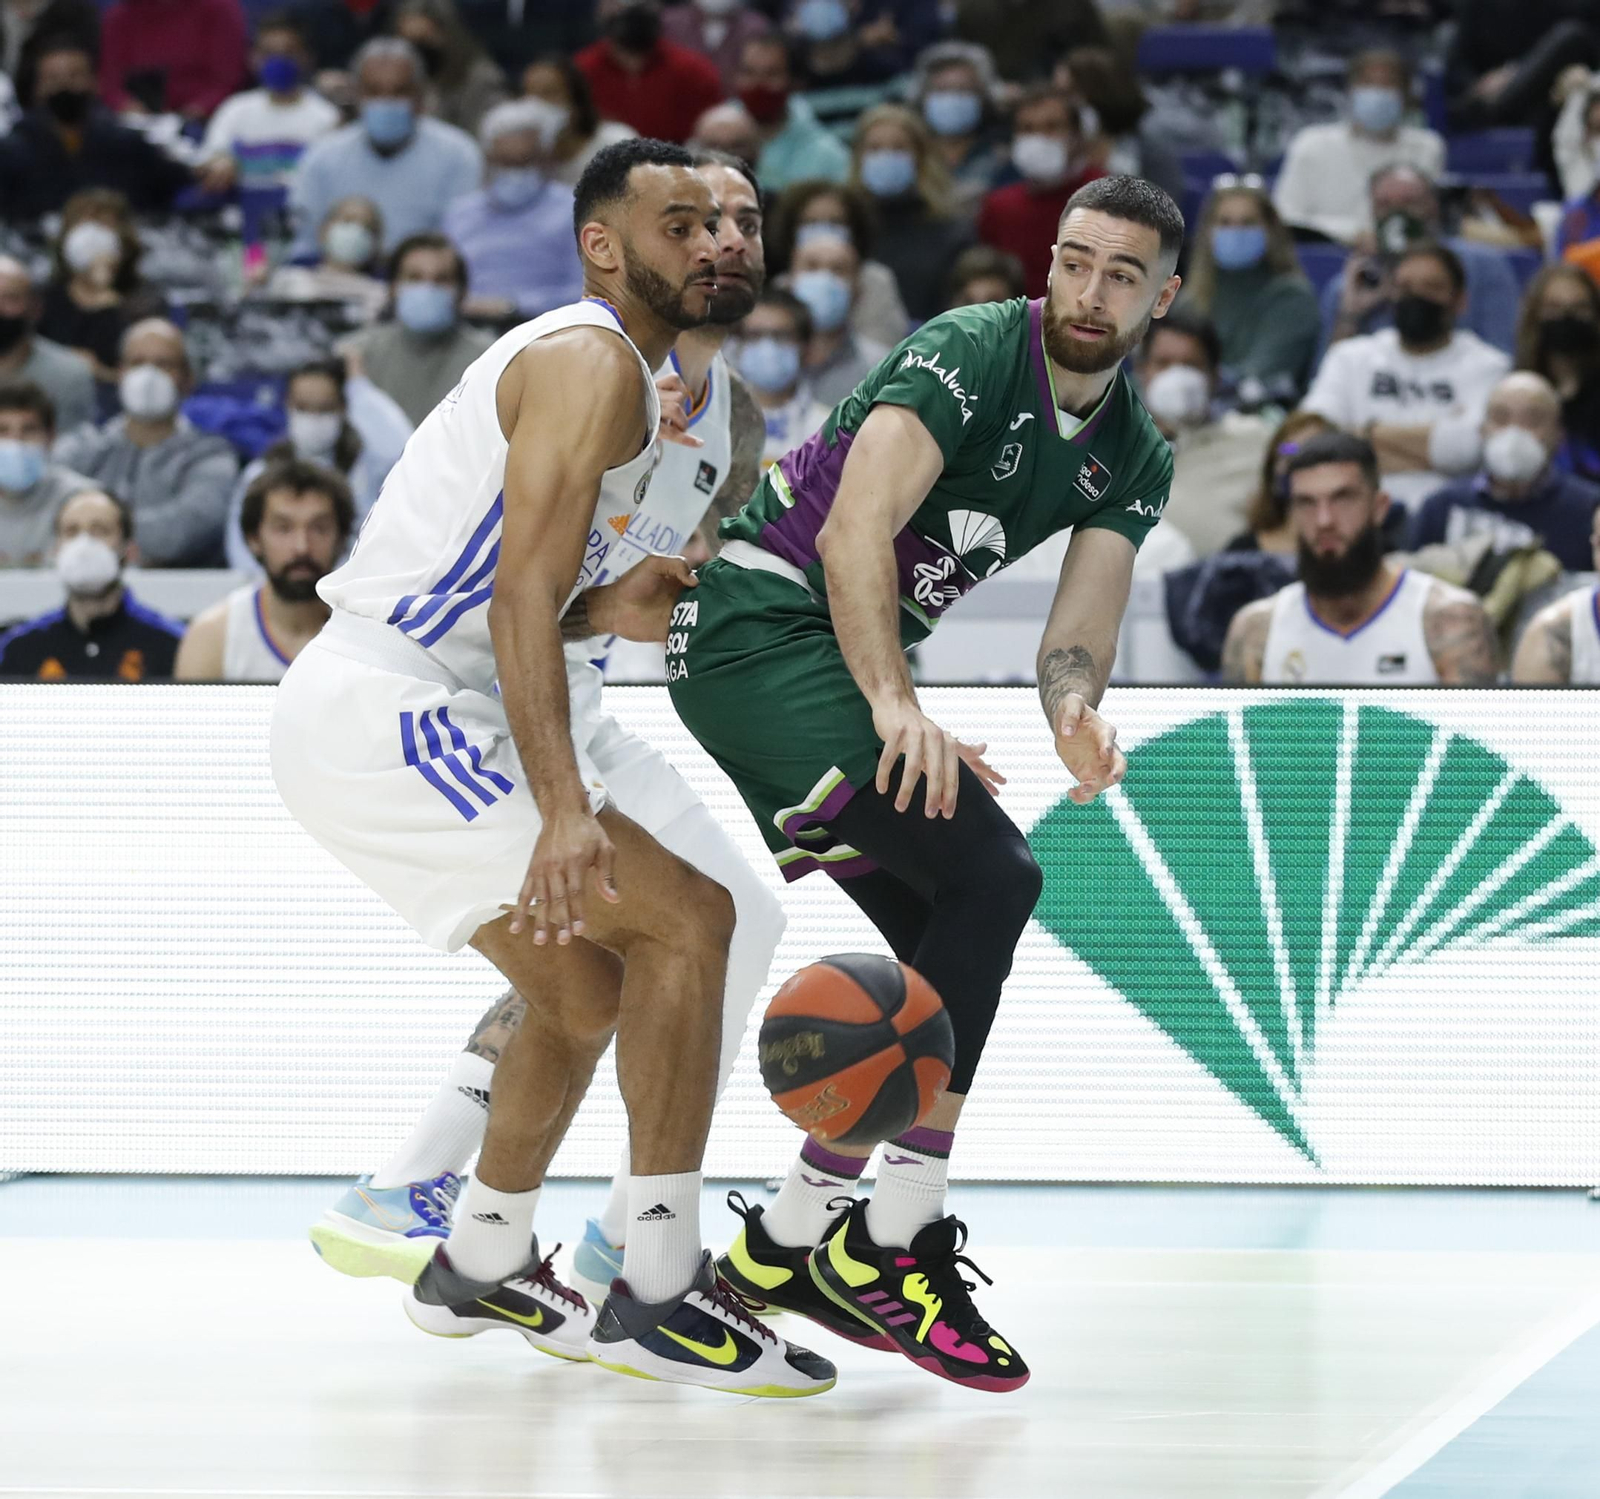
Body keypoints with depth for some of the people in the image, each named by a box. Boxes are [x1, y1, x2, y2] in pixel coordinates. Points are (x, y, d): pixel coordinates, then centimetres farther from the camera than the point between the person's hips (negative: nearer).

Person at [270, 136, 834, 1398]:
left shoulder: (594, 367, 22)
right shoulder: (594, 363, -12)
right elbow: (521, 595, -24)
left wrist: (606, 609, 7)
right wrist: (564, 807, -33)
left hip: (369, 713, 11)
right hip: (389, 717, -11)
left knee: (584, 985, 21)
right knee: (687, 917, -14)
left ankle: (479, 1269, 35)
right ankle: (656, 1295, -13)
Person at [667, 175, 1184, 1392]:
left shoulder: (1134, 460, 9)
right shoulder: (971, 354, -16)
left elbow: (1080, 627, -1)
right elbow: (855, 528, -27)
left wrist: (1075, 710, -25)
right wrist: (896, 705, -39)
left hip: (842, 664, 9)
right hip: (760, 622, -9)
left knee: (950, 942, 7)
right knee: (988, 872, -21)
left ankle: (786, 1243, 14)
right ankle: (893, 1236, -18)